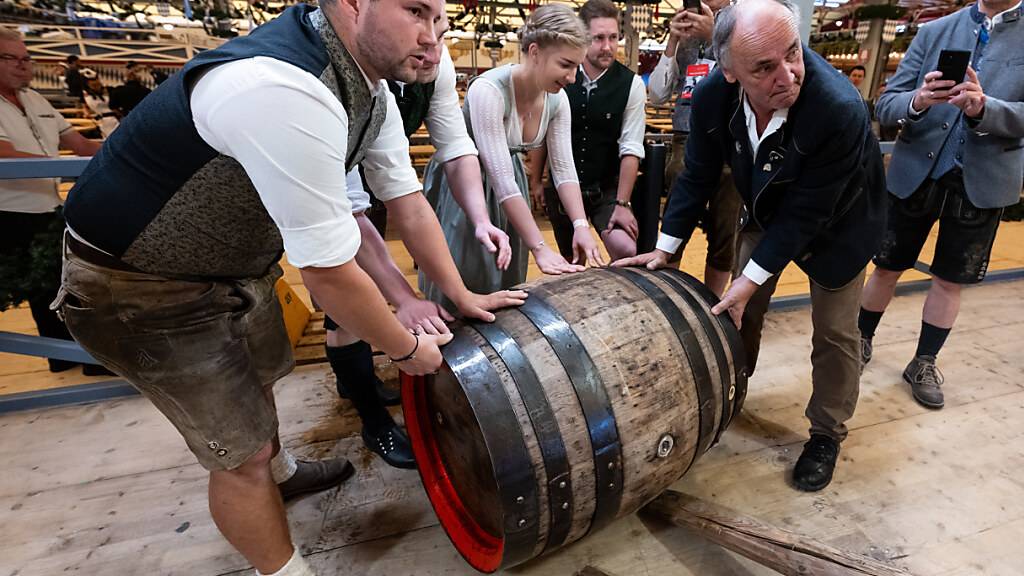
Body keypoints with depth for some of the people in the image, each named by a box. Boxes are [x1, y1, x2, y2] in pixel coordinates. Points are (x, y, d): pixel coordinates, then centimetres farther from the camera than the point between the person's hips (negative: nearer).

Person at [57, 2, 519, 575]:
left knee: (260, 377, 30)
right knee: (242, 452, 3)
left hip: (238, 262, 9)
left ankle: (278, 472, 60)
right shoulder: (285, 92, -37)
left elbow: (408, 200, 2)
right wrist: (407, 348, -15)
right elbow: (329, 273, -32)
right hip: (140, 289, -9)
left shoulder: (372, 90, -6)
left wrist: (462, 295, 6)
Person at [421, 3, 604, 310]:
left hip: (508, 184, 6)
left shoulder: (557, 99, -9)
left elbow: (564, 168, -8)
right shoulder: (488, 89, -30)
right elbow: (500, 178, -34)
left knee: (507, 282, 12)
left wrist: (581, 225, -25)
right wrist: (540, 248, -34)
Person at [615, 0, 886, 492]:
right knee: (740, 308, 12)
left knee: (834, 332, 4)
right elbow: (698, 176, -13)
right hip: (768, 214, 4)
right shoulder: (713, 96, -25)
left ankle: (827, 433, 26)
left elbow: (808, 212, -30)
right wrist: (665, 247, -14)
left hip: (836, 222, -4)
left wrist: (753, 278, -29)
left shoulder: (840, 110, -38)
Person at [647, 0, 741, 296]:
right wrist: (671, 44, 0)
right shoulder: (684, 38, 15)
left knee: (723, 238, 6)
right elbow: (656, 96, 10)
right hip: (685, 145, 2)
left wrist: (715, 36, -15)